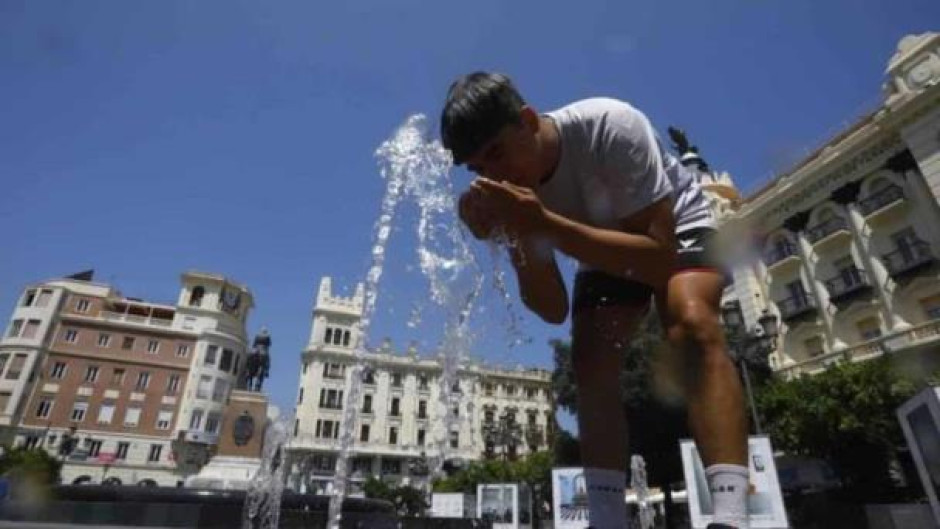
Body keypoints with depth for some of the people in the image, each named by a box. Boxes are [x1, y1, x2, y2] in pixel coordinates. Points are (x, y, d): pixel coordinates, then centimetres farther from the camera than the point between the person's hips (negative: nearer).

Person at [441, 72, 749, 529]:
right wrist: (520, 236, -38)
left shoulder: (612, 126, -35)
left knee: (693, 325, -32)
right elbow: (553, 309, -20)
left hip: (674, 230, -3)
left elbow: (660, 260, -40)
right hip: (606, 247, 4)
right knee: (589, 362, -16)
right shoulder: (510, 188, -21)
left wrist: (544, 223, -48)